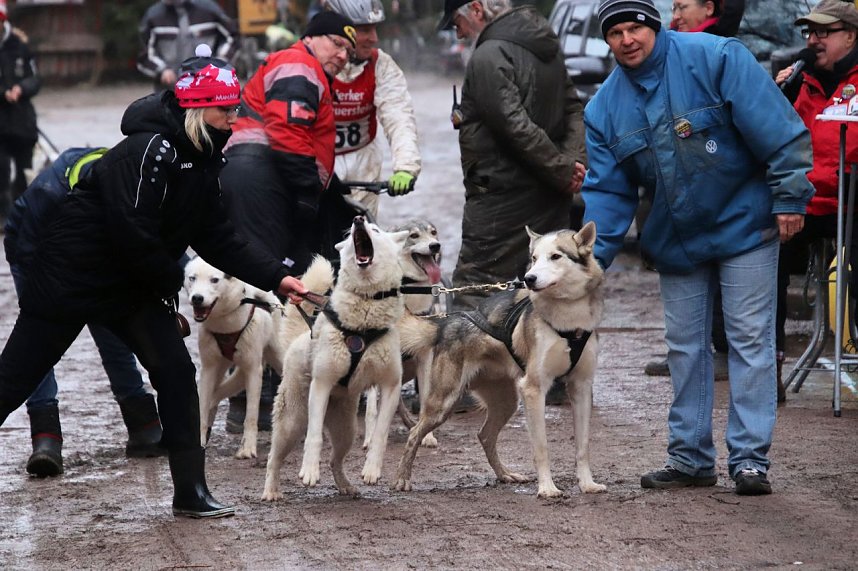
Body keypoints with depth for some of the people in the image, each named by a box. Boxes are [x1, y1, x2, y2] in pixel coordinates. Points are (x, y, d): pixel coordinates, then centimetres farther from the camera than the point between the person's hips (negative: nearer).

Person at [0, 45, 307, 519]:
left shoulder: (203, 163, 3)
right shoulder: (148, 151, -25)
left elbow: (218, 239, 6)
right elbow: (133, 233, -27)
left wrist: (275, 277, -4)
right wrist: (170, 283, -11)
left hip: (132, 285, 8)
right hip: (71, 278, -8)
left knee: (175, 370, -3)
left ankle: (190, 492, 2)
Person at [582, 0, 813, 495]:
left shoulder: (715, 58, -17)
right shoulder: (606, 106, -1)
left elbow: (778, 130, -17)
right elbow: (609, 191, 1)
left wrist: (789, 199, -18)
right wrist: (590, 260, -9)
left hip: (745, 226, -5)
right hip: (677, 240, 5)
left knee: (751, 338, -4)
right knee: (685, 345, 8)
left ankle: (751, 459, -2)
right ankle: (691, 458, 17)